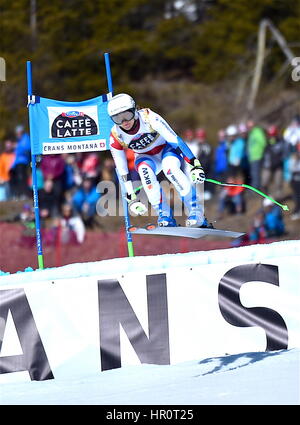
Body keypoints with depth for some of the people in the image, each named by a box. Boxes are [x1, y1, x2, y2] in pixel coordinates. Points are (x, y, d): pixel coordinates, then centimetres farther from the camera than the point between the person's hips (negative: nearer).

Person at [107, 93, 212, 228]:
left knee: (170, 168, -35)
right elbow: (122, 170, -13)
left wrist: (194, 165, -35)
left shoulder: (149, 118, -30)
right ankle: (165, 217, -28)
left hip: (166, 148, -2)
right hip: (145, 157, 2)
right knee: (145, 171, -33)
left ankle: (197, 213, -31)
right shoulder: (115, 138, -20)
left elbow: (175, 139, -30)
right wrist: (131, 198, -16)